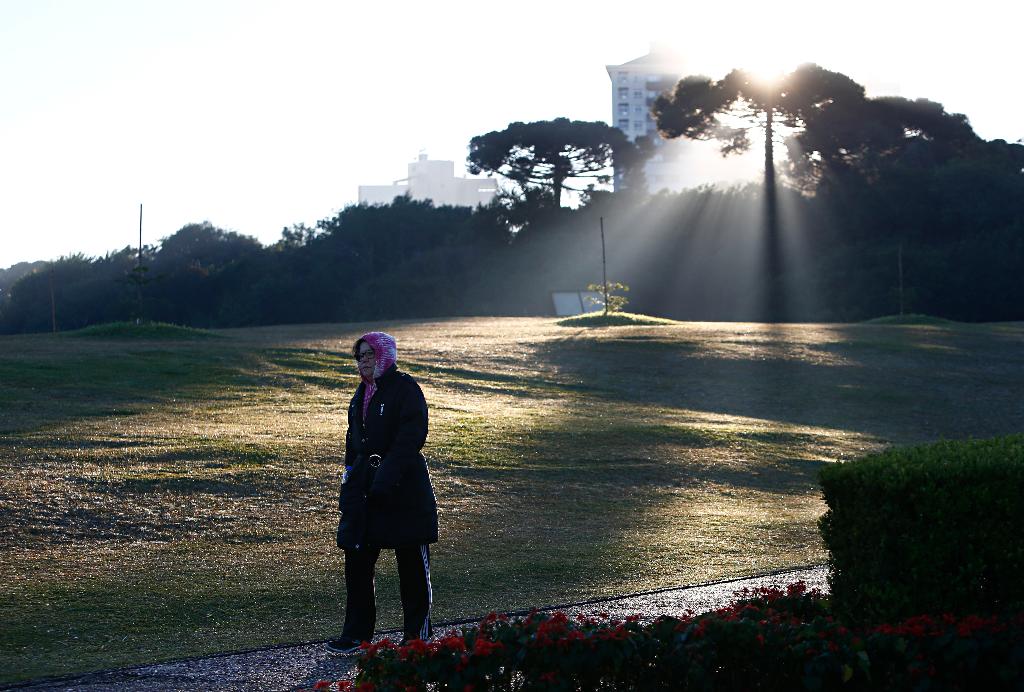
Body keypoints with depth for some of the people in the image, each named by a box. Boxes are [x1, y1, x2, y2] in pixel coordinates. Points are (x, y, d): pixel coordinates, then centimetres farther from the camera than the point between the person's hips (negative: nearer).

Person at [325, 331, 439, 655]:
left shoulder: (405, 388, -10)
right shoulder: (363, 392, 14)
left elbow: (411, 437, -18)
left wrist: (386, 476, -24)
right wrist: (351, 469, 10)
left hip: (404, 489, -7)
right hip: (364, 488, 8)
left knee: (412, 562, 4)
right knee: (356, 560, 4)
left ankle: (418, 633, 14)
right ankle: (356, 634, 9)